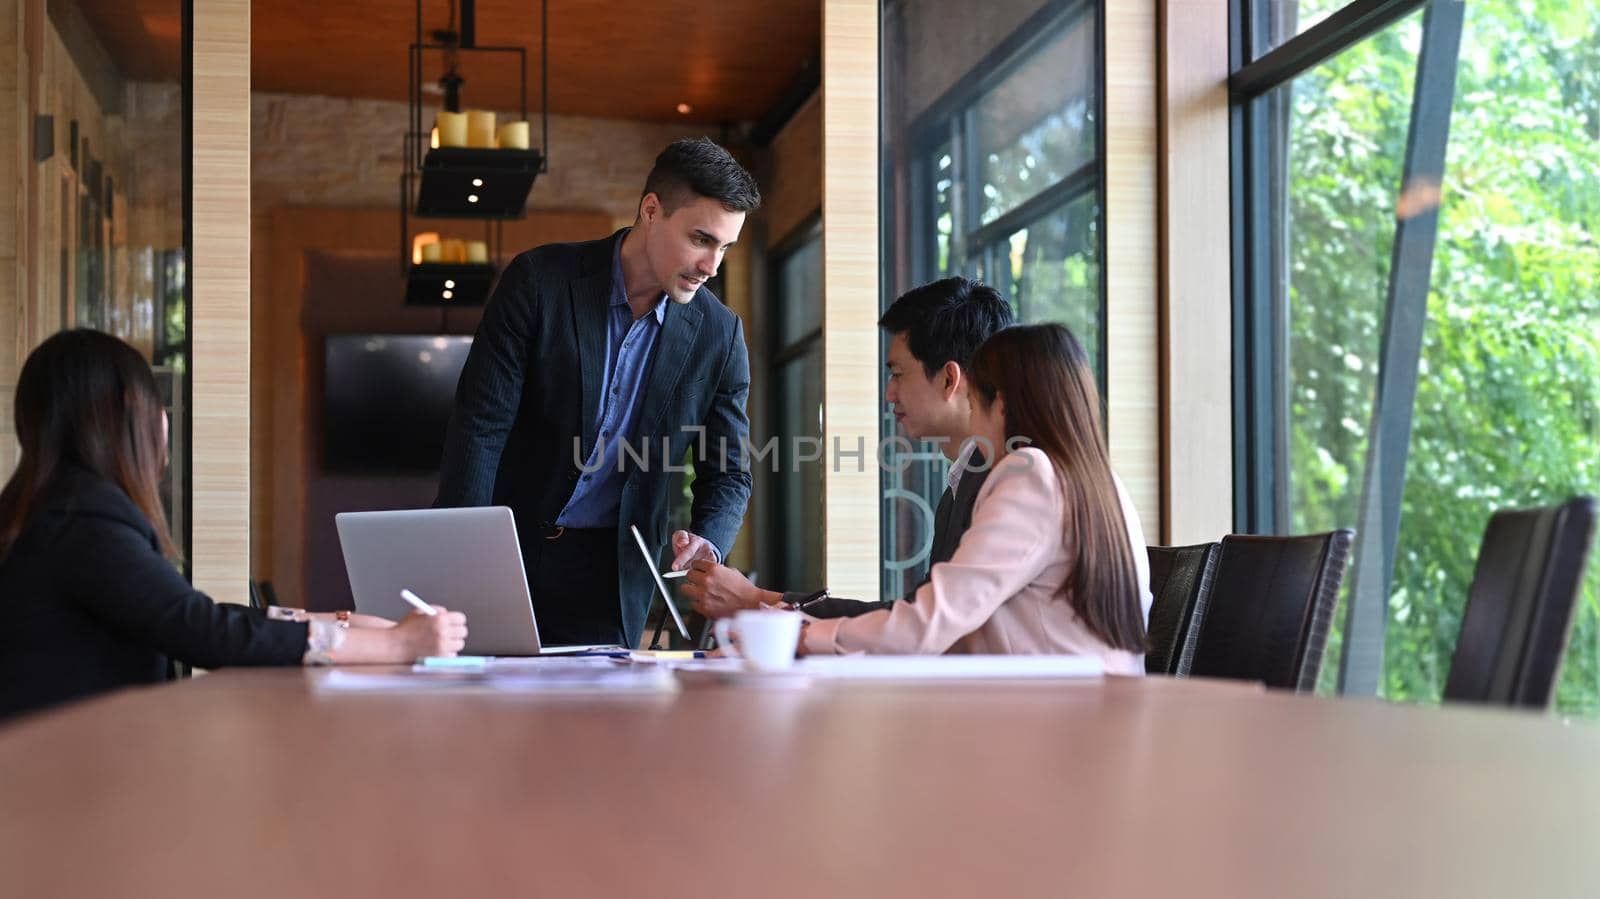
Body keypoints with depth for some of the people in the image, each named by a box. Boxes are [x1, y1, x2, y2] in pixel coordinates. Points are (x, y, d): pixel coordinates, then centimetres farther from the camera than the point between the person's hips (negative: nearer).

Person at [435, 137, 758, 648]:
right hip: (504, 549, -2)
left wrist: (706, 544, -20)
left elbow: (726, 475, 2)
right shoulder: (538, 282, -10)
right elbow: (479, 426, -12)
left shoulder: (719, 335, -3)